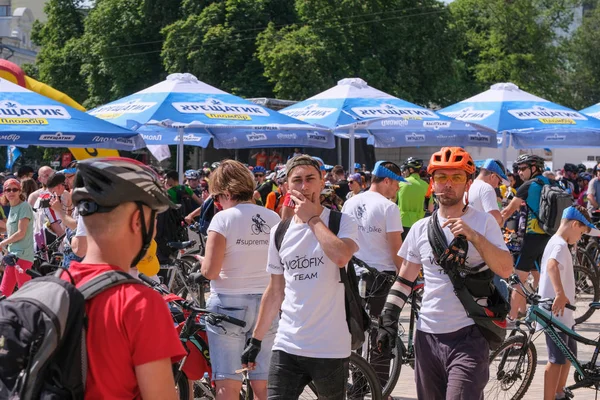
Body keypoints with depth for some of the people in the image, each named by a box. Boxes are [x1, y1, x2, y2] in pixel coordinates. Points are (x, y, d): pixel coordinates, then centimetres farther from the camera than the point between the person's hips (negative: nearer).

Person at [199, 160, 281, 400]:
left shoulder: (223, 219, -10)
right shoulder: (273, 218, 2)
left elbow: (210, 271, -14)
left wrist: (203, 262, 7)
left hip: (229, 304, -4)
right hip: (267, 303, 4)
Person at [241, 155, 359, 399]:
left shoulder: (342, 222, -3)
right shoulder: (280, 232, 9)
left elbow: (341, 256, -26)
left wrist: (312, 218, -13)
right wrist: (256, 340, 14)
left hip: (330, 348, -3)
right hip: (287, 347, 3)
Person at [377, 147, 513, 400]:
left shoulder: (483, 222, 0)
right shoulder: (420, 228, 10)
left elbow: (506, 270, -10)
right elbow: (404, 281, 14)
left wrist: (473, 236, -20)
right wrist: (387, 322, 6)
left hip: (469, 336, -4)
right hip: (427, 335, 4)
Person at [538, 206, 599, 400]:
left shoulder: (556, 243, 16)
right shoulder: (560, 245, -17)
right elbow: (552, 265, -38)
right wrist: (560, 294, -51)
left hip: (562, 313, 10)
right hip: (556, 313, -10)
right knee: (557, 360, -7)